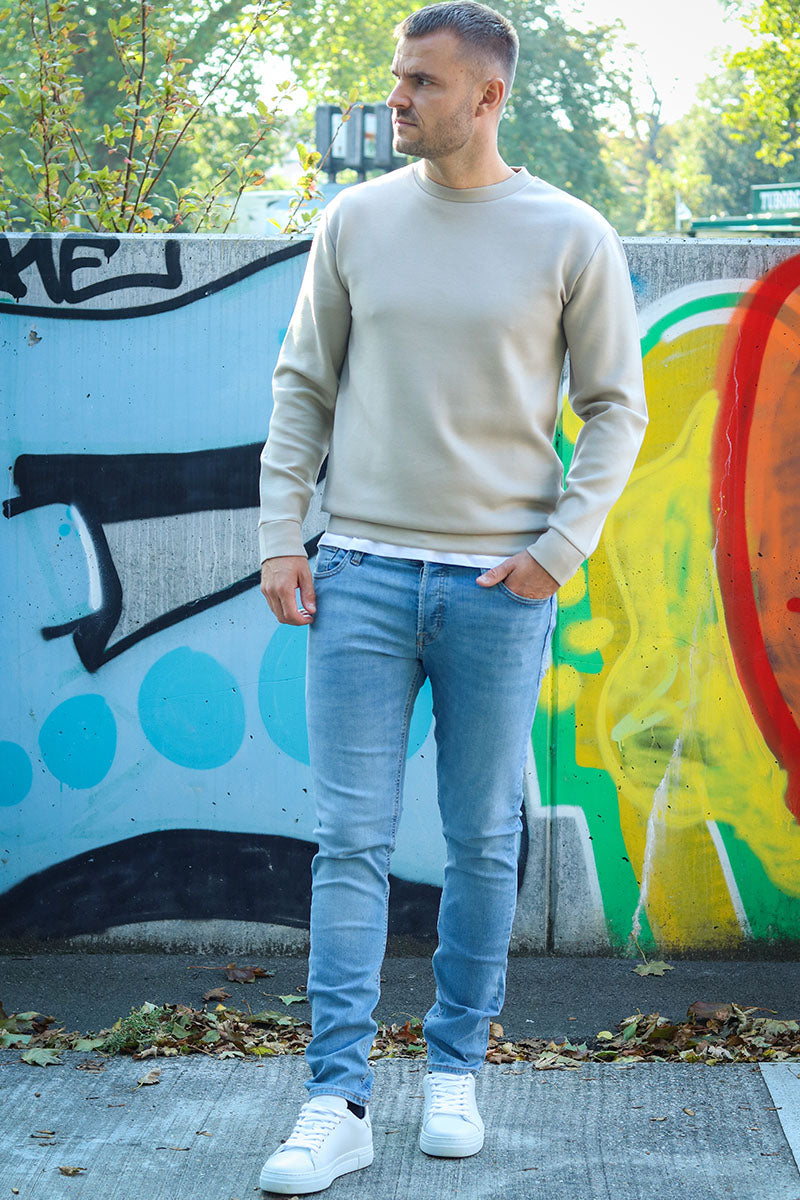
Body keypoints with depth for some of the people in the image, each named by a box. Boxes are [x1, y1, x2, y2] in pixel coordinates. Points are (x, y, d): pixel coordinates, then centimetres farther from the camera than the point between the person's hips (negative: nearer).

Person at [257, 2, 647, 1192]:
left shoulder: (571, 239, -1)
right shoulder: (356, 223, 6)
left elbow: (616, 408, 4)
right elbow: (303, 388, 10)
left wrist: (560, 548, -7)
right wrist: (279, 535, 1)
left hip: (500, 582, -1)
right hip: (362, 571, 1)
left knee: (483, 843, 7)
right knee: (351, 841, -2)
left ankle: (456, 1071, 21)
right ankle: (338, 1102, -1)